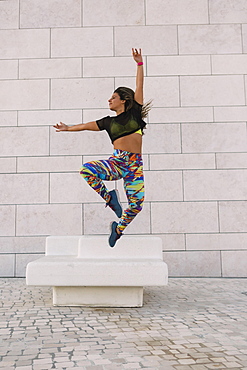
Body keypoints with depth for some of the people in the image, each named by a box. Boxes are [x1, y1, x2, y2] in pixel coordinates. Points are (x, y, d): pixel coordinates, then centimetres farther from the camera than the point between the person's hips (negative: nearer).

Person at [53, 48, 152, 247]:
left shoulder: (134, 112, 10)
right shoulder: (109, 121, 17)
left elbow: (139, 86, 8)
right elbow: (87, 125, 27)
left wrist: (139, 63, 7)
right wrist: (68, 128, 34)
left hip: (135, 164, -2)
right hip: (116, 162, 2)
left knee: (136, 204, -11)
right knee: (86, 169, -24)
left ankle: (118, 228, 19)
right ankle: (109, 197, -4)